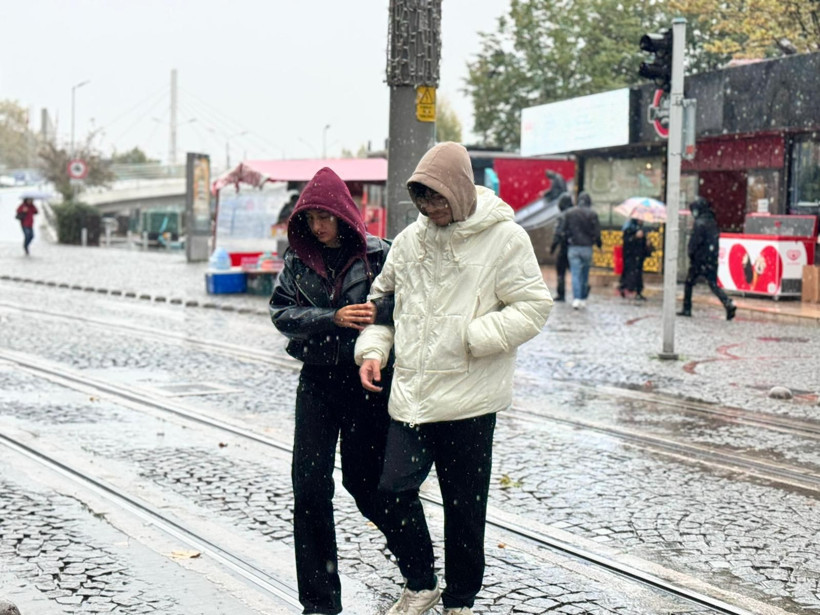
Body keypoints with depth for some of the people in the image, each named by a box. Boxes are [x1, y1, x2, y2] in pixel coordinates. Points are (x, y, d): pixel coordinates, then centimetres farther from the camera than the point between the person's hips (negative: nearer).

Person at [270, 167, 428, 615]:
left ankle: (416, 561, 33)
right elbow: (281, 312, -1)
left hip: (367, 379, -3)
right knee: (309, 486, -2)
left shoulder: (378, 254, -5)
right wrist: (333, 319, -15)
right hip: (317, 380, 3)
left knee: (363, 479, 5)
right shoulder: (297, 258, 4)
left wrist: (380, 311, -25)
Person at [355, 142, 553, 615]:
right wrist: (372, 350, 6)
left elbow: (534, 309, -8)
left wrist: (471, 337, -16)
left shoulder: (504, 238, -7)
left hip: (469, 397, -4)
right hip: (411, 393, 5)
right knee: (394, 489, 3)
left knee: (464, 505, 6)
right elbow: (383, 297, 20)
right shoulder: (411, 239, 9)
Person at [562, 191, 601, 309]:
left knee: (575, 274, -3)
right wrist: (598, 243, 11)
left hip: (573, 247, 0)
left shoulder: (569, 213, 2)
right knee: (585, 275, 12)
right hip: (587, 247, 0)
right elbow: (597, 232, -5)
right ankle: (583, 299, 17)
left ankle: (576, 298, -17)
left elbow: (565, 231, 4)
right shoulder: (592, 214, -5)